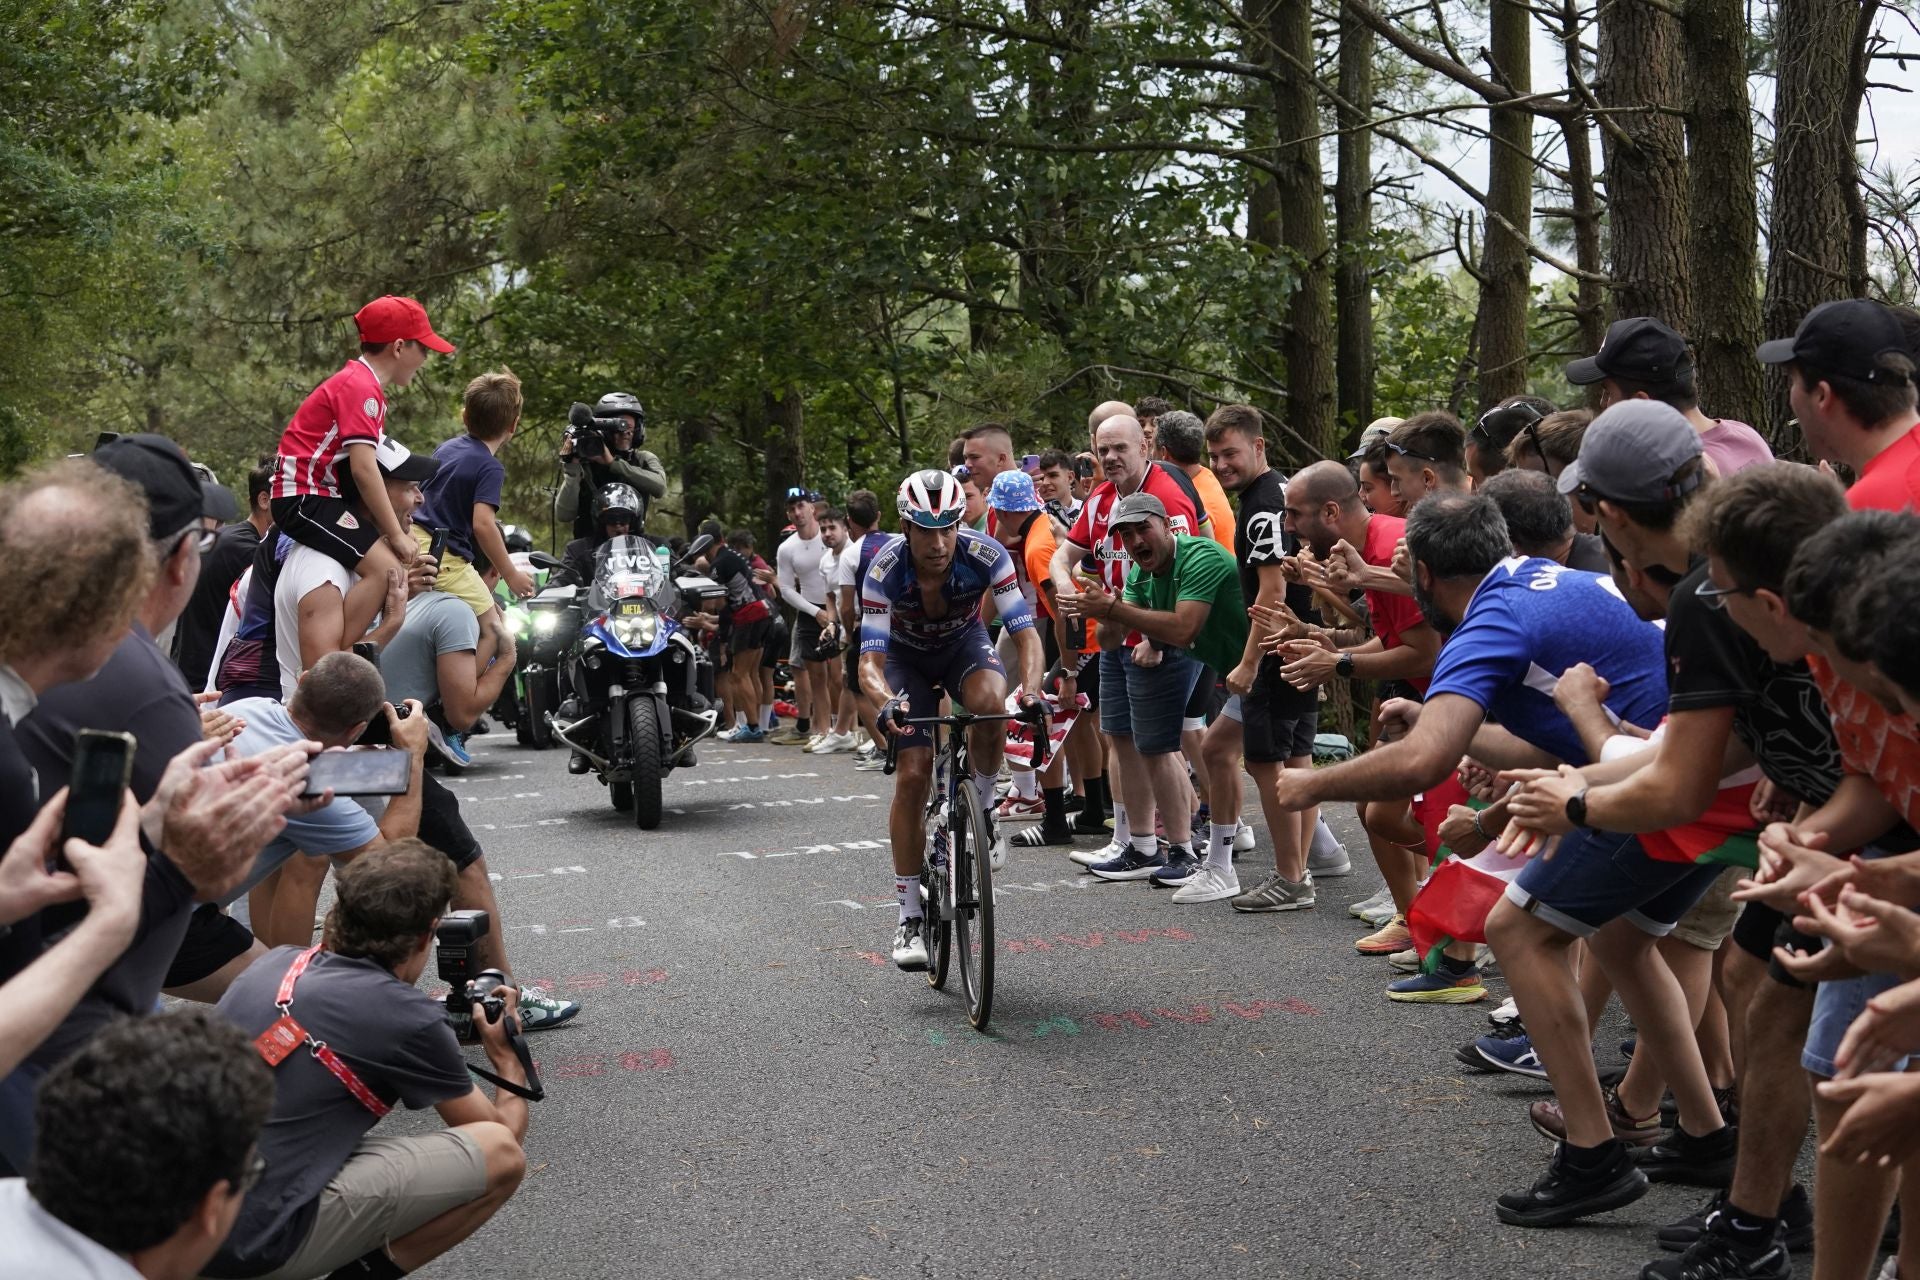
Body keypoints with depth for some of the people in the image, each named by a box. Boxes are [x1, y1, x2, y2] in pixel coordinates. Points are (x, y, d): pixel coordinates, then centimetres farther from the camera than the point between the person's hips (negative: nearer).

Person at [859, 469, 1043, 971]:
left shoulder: (985, 555, -31)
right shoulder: (884, 571, -32)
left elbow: (1026, 632, -30)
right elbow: (870, 662, -34)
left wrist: (1031, 689, -49)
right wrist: (886, 703, -56)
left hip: (965, 642, 0)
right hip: (907, 653, 0)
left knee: (989, 702, -36)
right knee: (913, 775, -11)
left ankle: (981, 806, -7)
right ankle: (910, 918, -2)